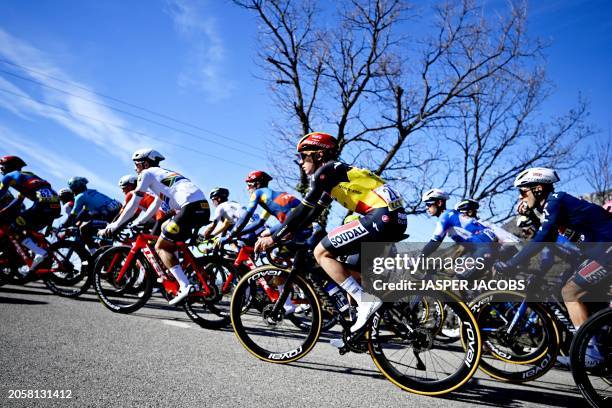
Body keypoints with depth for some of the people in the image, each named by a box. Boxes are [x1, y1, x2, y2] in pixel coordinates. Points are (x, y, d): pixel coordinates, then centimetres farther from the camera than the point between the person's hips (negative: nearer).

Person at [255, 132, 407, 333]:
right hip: (395, 218, 10)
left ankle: (366, 301, -9)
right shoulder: (334, 174, 25)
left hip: (382, 217, -10)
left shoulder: (327, 170, -2)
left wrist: (274, 238, -2)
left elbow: (304, 209, -7)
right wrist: (285, 234, 29)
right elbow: (313, 212, 29)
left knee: (322, 253, -7)